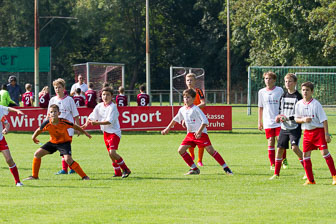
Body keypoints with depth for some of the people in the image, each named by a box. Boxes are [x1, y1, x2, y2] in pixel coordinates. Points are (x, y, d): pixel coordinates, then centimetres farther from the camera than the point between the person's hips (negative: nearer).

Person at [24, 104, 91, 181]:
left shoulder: (64, 122, -26)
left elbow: (75, 127, -10)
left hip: (64, 142, -4)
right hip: (53, 142, 4)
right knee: (37, 154, -1)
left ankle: (84, 176, -17)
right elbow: (39, 130, 1)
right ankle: (34, 176, 14)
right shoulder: (47, 123, -21)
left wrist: (85, 133, 2)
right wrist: (34, 137, 17)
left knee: (68, 159, -25)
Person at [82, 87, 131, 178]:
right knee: (110, 154, 10)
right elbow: (92, 116, 6)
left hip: (114, 132, -7)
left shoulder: (113, 107, -14)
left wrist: (97, 123, -28)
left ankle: (126, 170, -8)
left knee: (112, 152, -20)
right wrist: (87, 123, -14)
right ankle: (117, 172, 22)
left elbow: (109, 121, -22)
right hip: (106, 132, 7)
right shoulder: (99, 106, 6)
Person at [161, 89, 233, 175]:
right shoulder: (182, 110, 9)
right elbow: (175, 119, 27)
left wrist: (199, 132, -24)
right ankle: (194, 169, 5)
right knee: (181, 150, -3)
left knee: (210, 150, -14)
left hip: (201, 133, -7)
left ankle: (226, 168, -10)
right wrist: (168, 128, 31)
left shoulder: (196, 109, -12)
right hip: (190, 134, 7)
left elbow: (205, 121, -17)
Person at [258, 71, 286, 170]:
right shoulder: (261, 92, 9)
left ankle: (284, 160, 14)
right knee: (271, 143, 1)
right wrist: (259, 122, 15)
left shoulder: (279, 90, 1)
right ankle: (272, 164, 6)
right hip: (268, 122, 2)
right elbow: (260, 107, 16)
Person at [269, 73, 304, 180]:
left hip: (295, 127, -6)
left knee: (295, 147, -21)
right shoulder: (283, 96, 12)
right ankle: (276, 173, 12)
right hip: (284, 127, 6)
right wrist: (279, 117, 1)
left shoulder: (298, 97, -6)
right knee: (279, 148, 3)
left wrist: (288, 118, -19)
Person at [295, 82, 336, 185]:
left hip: (318, 130, -5)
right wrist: (303, 120, -12)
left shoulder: (316, 104, -9)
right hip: (307, 132, 5)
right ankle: (310, 180, 8)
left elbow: (324, 119, -8)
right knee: (306, 155, 1)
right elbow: (296, 119, 10)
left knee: (324, 152, -14)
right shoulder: (299, 105, 4)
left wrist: (327, 134, -13)